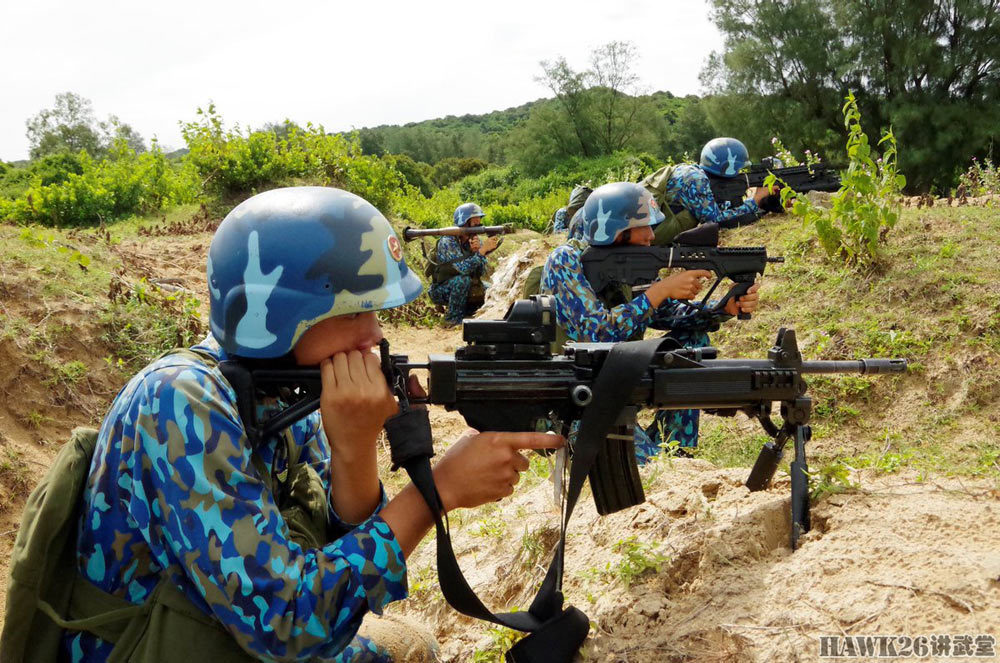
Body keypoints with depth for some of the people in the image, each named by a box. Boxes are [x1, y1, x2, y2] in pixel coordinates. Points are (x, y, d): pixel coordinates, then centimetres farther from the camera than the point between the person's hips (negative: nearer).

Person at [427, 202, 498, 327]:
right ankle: (453, 318, -18)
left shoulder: (475, 239, -1)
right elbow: (463, 268, -34)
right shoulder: (447, 242, -21)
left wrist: (476, 250, -25)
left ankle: (463, 313, 9)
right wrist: (483, 249, -37)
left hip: (459, 288, 6)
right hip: (440, 291, -6)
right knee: (463, 279, -34)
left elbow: (481, 272, -9)